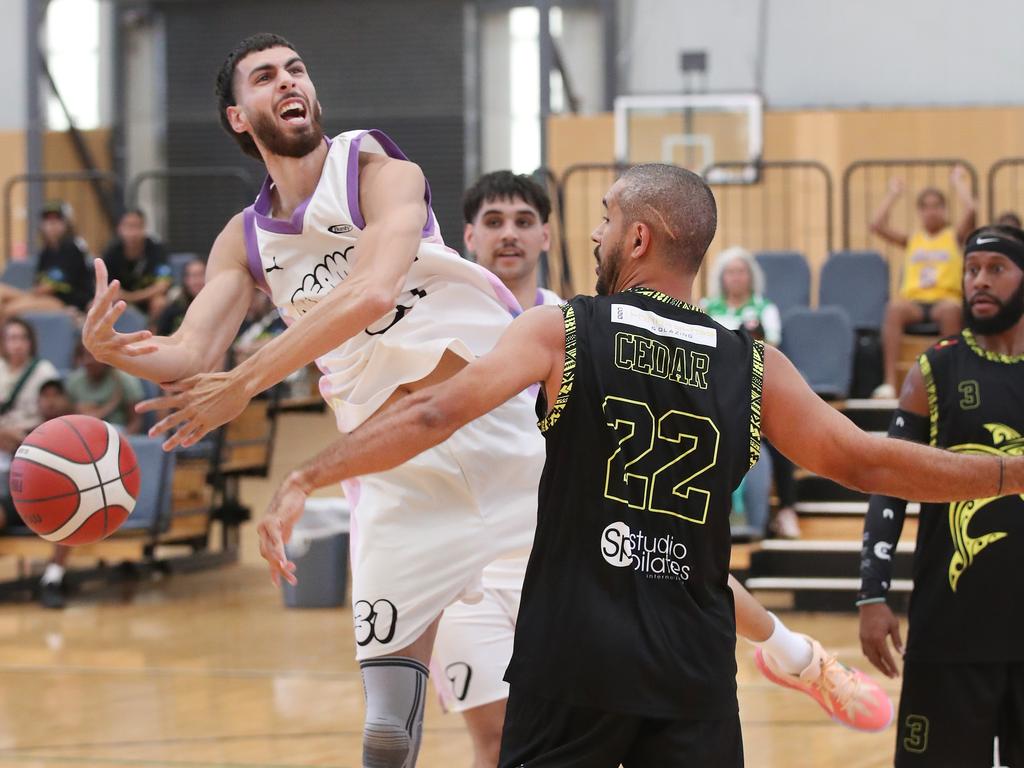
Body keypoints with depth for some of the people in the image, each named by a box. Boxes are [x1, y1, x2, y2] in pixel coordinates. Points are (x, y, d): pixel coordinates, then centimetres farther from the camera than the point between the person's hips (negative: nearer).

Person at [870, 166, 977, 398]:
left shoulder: (954, 236, 16)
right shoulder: (911, 240, 21)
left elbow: (970, 210, -3)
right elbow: (877, 225, 8)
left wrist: (959, 184, 12)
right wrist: (894, 194, 19)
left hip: (945, 299, -1)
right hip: (914, 302, 2)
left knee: (951, 309, -39)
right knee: (895, 307, -34)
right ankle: (889, 382, -41)